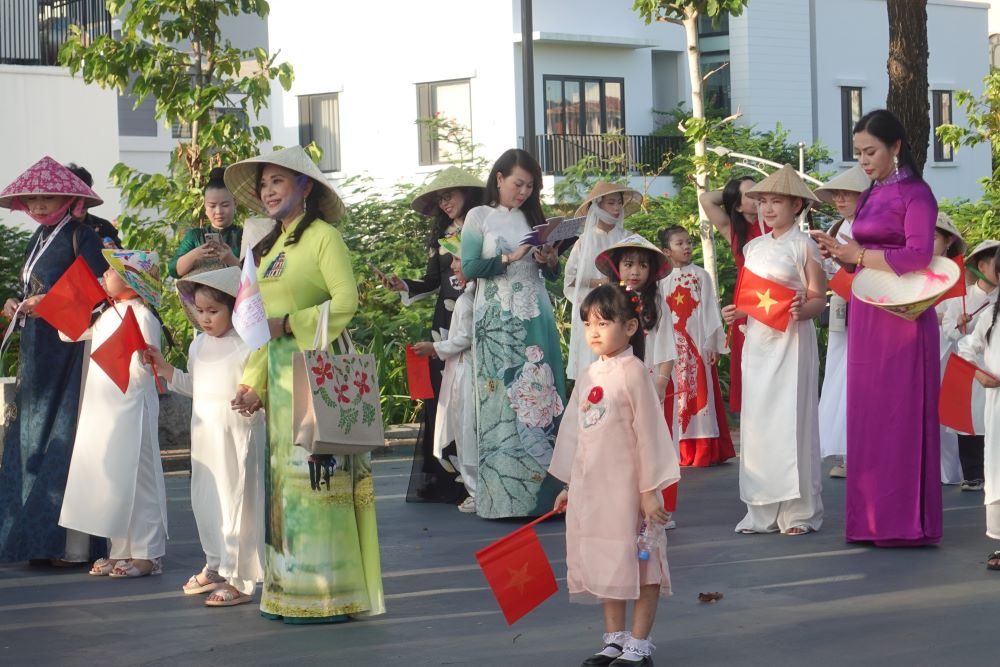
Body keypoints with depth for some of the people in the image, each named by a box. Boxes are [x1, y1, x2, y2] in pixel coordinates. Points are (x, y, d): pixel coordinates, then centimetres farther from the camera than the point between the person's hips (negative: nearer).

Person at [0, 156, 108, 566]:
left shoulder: (80, 236, -8)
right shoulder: (40, 238, 17)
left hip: (69, 351, -9)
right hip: (36, 351, 9)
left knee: (64, 438, -9)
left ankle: (73, 543, -7)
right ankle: (38, 538, 13)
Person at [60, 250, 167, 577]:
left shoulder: (141, 317, -12)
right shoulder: (106, 316, 13)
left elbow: (142, 371, -17)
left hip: (131, 411, -9)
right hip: (102, 411, 9)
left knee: (135, 480, -3)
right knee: (109, 480, 12)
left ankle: (147, 554, 4)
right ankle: (121, 550, 20)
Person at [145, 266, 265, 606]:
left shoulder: (246, 346, -12)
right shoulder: (198, 346, 11)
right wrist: (162, 365, 14)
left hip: (237, 435, -8)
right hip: (204, 434, 8)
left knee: (236, 501, -4)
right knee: (205, 499, 14)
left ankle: (239, 579, 1)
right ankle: (215, 566, 28)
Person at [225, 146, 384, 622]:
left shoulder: (323, 237, -6)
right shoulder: (272, 246, 18)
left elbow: (346, 301, -16)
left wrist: (288, 323, -19)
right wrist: (253, 382, 14)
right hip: (280, 374, 8)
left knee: (316, 472, -7)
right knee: (286, 473, 9)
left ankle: (328, 592, -2)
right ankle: (292, 588, 14)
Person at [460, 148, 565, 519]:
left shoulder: (533, 219, 16)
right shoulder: (479, 217, 5)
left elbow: (552, 274, 19)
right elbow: (469, 267, -5)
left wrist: (551, 261, -2)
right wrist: (510, 258, -14)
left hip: (536, 320, 4)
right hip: (498, 321, -4)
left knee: (541, 396, -2)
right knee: (502, 397, -7)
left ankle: (543, 487, -1)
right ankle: (504, 495, -5)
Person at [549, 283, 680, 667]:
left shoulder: (632, 372, -11)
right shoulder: (588, 376, 10)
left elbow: (649, 432, -13)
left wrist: (650, 490, -14)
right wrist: (570, 485, 16)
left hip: (626, 484, -7)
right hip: (590, 485, 7)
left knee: (640, 563, 2)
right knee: (604, 564, 13)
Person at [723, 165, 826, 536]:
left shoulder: (803, 245, -3)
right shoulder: (753, 247, 14)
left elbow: (819, 298, -6)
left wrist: (803, 310, -26)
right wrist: (736, 312, 3)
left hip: (791, 340, -6)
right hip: (757, 340, 6)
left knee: (791, 420, -6)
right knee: (755, 419, 4)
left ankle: (799, 511, 1)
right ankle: (762, 510, 10)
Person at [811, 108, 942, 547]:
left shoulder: (914, 194, -7)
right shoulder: (873, 195, 16)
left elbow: (918, 255, -18)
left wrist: (857, 255, -14)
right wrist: (842, 253, 0)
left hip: (901, 317, -8)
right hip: (867, 316, 8)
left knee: (900, 414, -4)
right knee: (867, 414, 8)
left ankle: (905, 522, 2)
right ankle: (874, 519, 14)